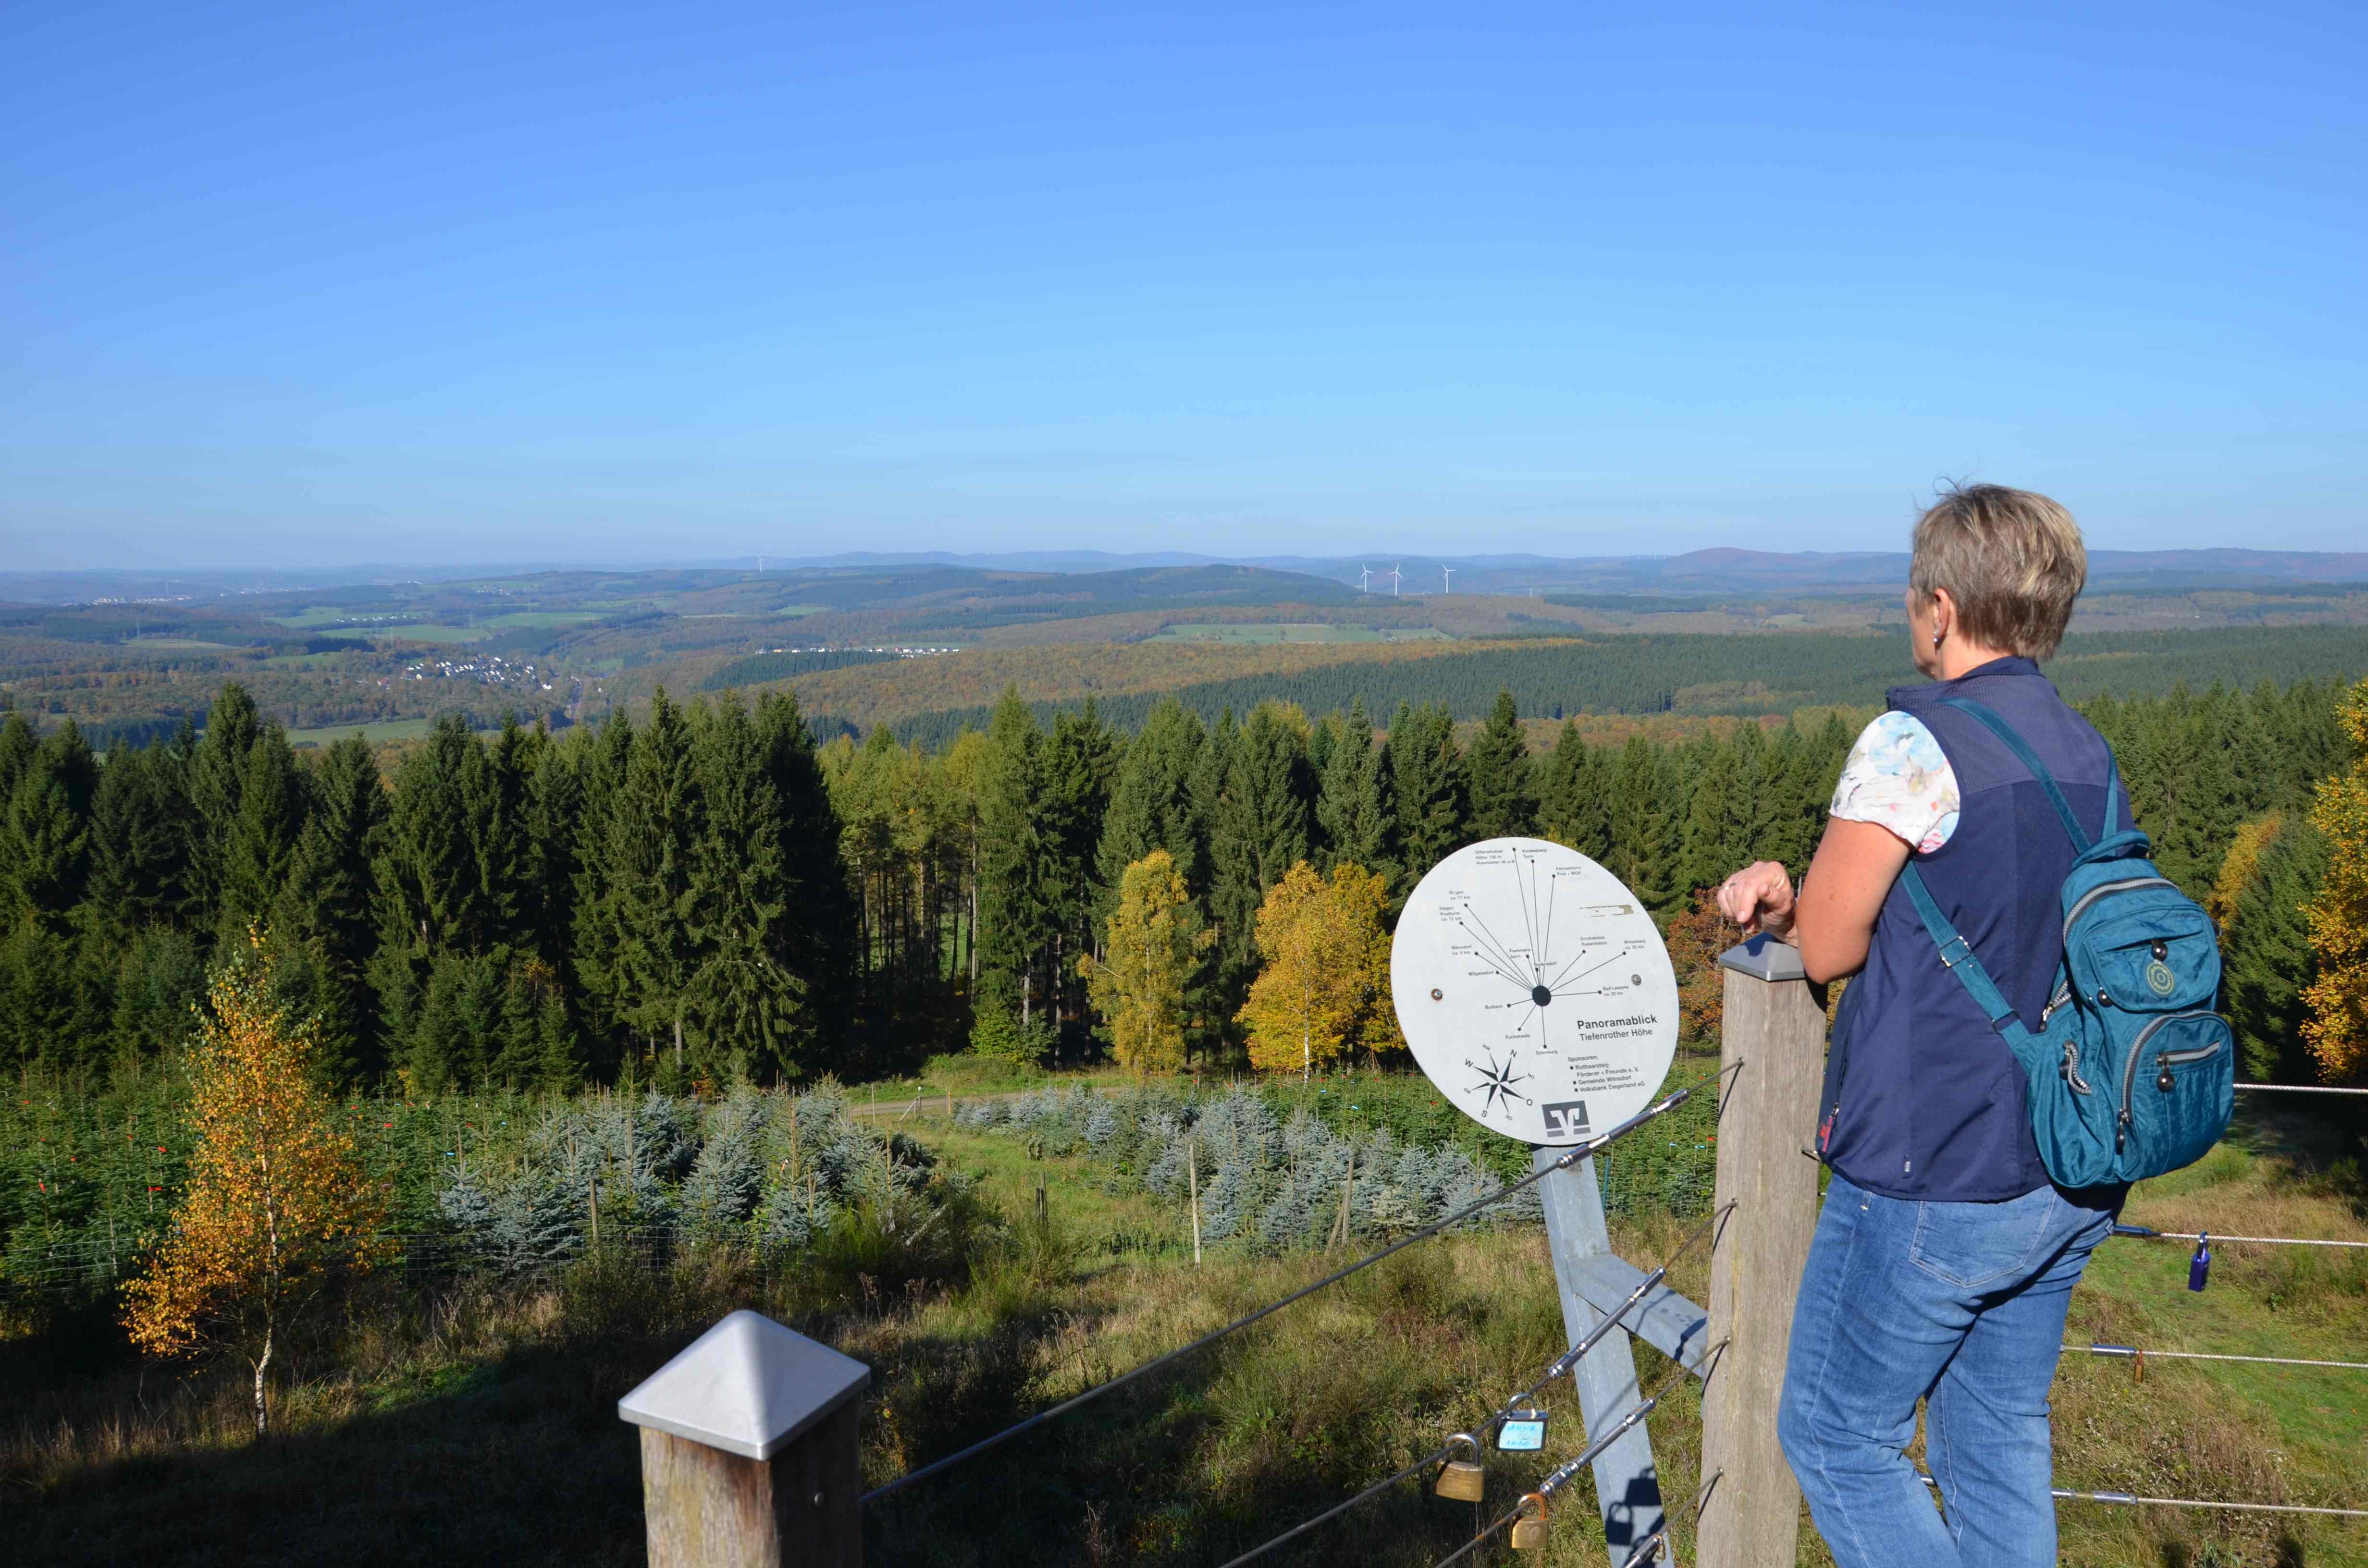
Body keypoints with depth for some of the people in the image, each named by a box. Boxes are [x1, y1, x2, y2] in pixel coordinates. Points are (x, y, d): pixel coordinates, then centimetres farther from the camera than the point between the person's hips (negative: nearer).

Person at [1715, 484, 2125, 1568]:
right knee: (1999, 1442, 20)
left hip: (1932, 1187, -8)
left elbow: (1828, 948, -14)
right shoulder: (2090, 756, 7)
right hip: (2069, 1183, 8)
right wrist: (1791, 898, 2)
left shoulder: (1915, 743, -19)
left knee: (1837, 1442, 11)